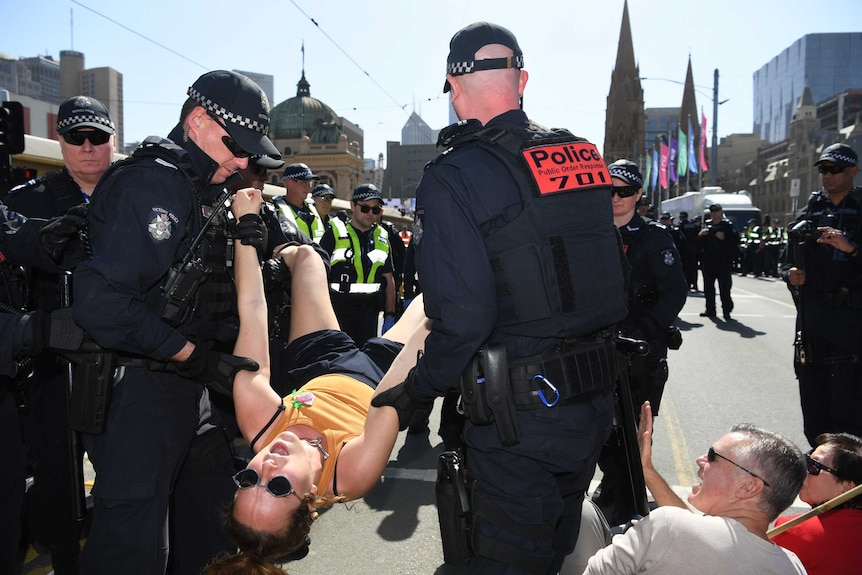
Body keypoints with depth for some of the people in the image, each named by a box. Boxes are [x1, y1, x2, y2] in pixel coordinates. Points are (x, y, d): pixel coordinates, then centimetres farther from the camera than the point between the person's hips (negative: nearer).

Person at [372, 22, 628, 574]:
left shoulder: (452, 178, -16)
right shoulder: (586, 156, 5)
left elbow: (463, 316, -21)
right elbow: (614, 276, 11)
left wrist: (420, 390, -6)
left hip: (524, 414, -7)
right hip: (599, 401, 7)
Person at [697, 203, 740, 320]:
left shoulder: (728, 225, 1)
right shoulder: (706, 225, 14)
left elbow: (736, 240, -7)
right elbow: (698, 243, 14)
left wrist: (724, 238, -19)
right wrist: (700, 235, -5)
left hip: (723, 261, -5)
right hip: (708, 261, 5)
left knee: (724, 286, -5)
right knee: (708, 286, 9)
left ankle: (726, 310, 0)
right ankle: (710, 309, 17)